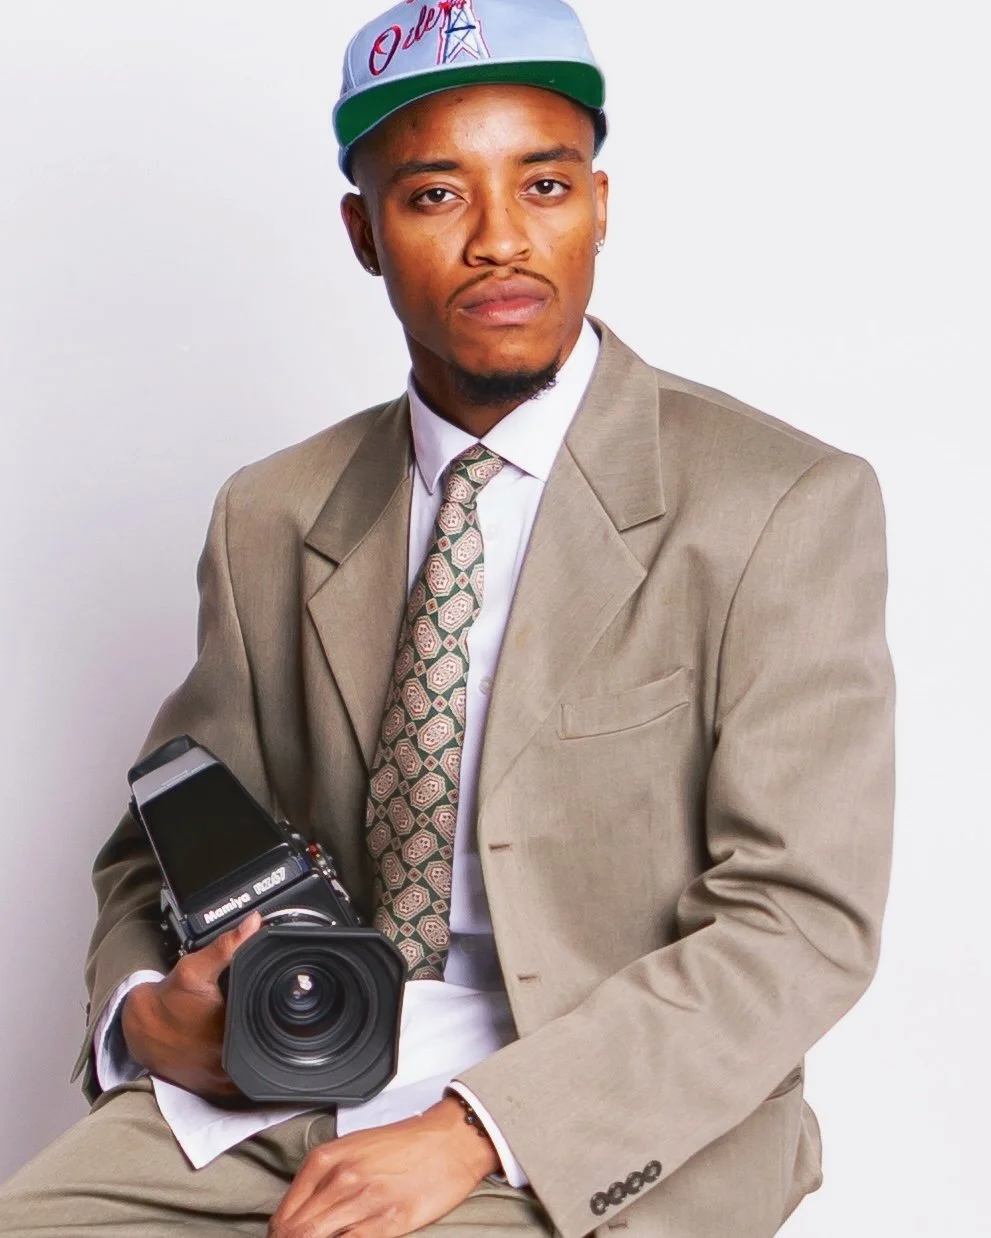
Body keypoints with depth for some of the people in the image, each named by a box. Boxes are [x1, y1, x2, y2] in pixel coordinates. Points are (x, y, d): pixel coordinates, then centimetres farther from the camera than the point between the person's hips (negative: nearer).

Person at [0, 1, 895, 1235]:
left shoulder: (787, 506, -6)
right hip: (284, 1085, 4)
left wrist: (473, 1130, -20)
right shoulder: (271, 519, 8)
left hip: (607, 1124, -3)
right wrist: (145, 1009, -8)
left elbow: (802, 923, -11)